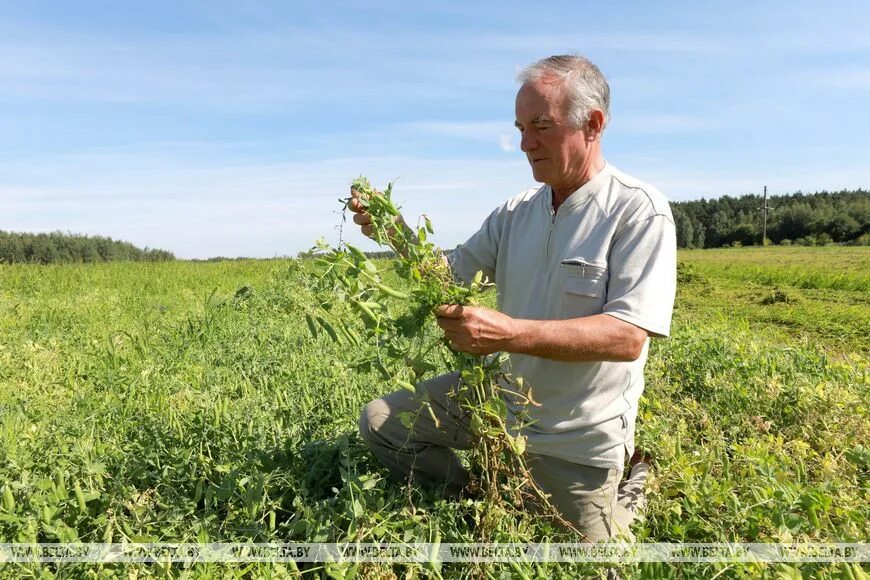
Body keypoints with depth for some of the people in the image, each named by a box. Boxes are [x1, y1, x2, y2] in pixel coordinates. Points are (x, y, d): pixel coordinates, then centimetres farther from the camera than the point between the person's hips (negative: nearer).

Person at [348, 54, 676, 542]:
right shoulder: (516, 212, 0)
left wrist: (508, 332, -37)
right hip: (499, 392, 5)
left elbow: (628, 337, -26)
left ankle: (628, 492, 39)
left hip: (578, 437, -4)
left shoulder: (639, 210, -17)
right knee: (380, 422, 4)